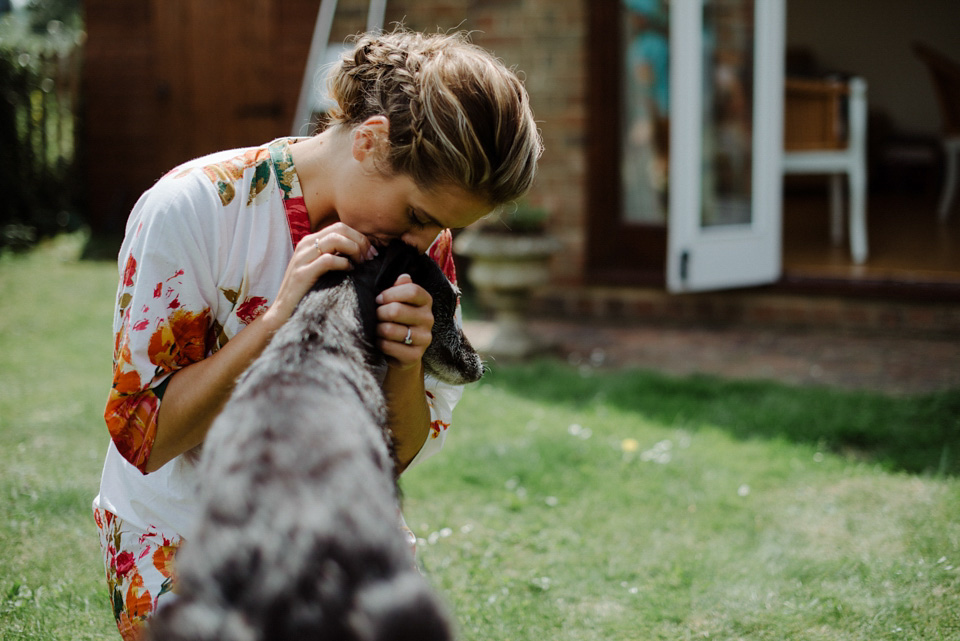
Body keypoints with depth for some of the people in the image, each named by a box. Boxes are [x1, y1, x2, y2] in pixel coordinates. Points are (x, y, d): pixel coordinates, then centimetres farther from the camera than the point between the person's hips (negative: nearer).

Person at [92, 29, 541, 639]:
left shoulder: (425, 241, -9)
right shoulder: (191, 208, -21)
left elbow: (400, 455, -5)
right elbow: (141, 437, -21)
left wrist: (406, 364, -26)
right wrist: (279, 317, -31)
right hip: (182, 545, -4)